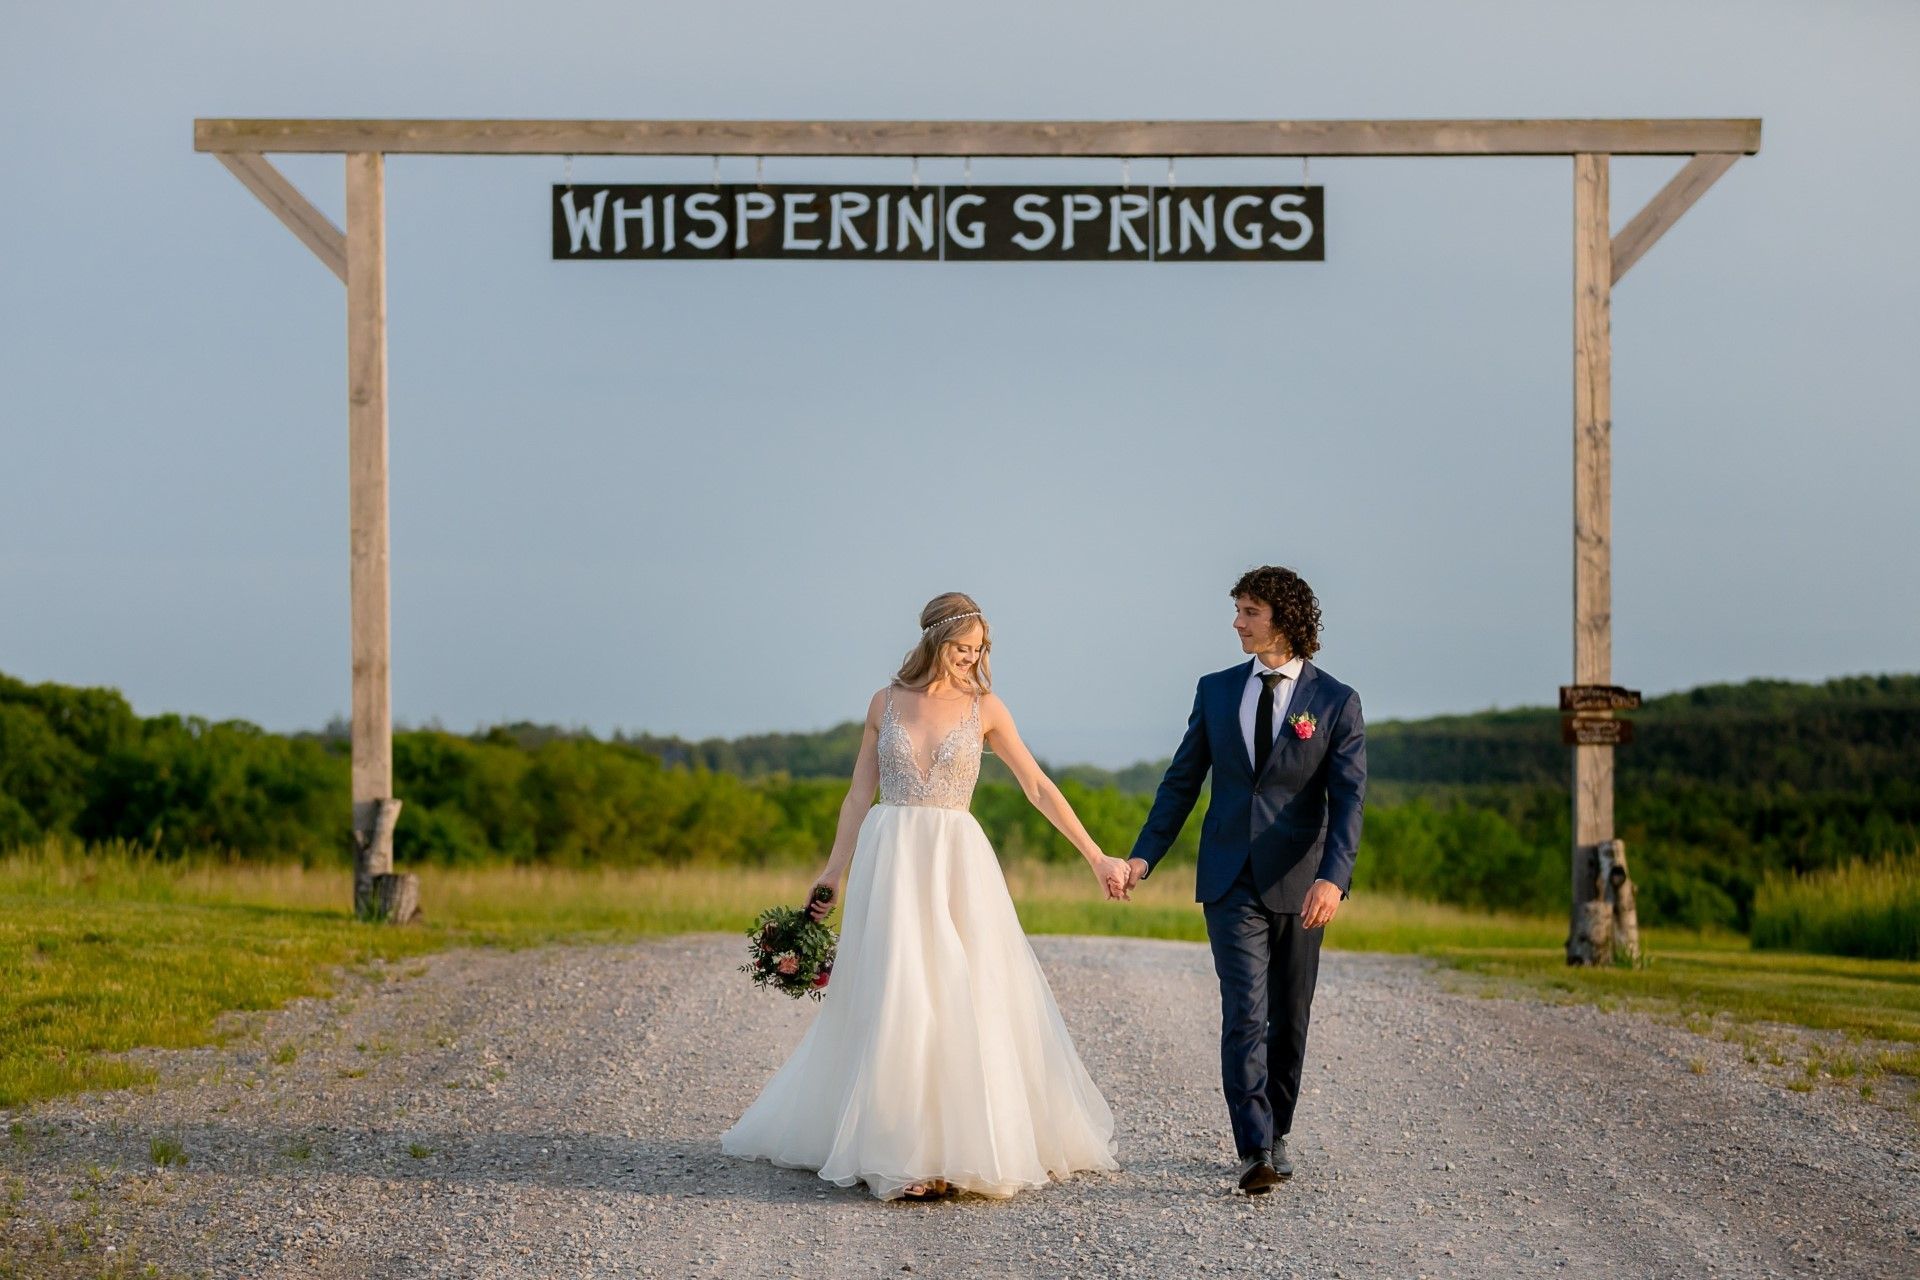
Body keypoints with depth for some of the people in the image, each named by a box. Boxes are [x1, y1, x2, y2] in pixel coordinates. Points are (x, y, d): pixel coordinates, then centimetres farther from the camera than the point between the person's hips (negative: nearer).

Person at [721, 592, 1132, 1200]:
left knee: (968, 1003, -3)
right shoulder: (885, 704, 6)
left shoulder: (984, 708, 3)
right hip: (890, 864, 0)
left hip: (957, 866, 0)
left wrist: (1096, 857, 0)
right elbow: (859, 795, 9)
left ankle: (967, 1144, 6)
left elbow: (1039, 787, 3)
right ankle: (903, 1154, 1)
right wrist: (833, 873, 3)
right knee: (894, 1004, -4)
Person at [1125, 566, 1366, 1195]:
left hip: (1298, 883, -1)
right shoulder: (1217, 691, 7)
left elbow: (1348, 799, -11)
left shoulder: (1336, 703, -2)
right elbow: (1182, 780, 11)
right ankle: (1255, 1151, -18)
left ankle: (1274, 1136, 26)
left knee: (1289, 1018, 10)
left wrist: (1333, 878, -26)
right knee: (1244, 1014, -11)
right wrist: (1144, 854, -1)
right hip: (1230, 881, 1)